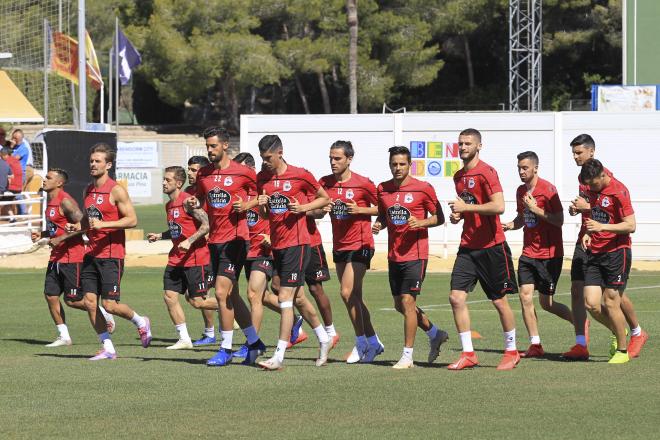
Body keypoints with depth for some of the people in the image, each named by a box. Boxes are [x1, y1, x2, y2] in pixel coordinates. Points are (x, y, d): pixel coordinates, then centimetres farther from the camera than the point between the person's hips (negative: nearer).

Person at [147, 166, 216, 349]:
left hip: (195, 258, -9)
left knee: (197, 302, -5)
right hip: (176, 259, 9)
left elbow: (206, 225, -20)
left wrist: (189, 241, -27)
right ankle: (184, 339, 5)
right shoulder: (169, 205, 13)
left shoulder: (188, 202, -15)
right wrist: (160, 236, 13)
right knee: (169, 295, -1)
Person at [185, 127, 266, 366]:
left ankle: (226, 349, -6)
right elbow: (201, 199, 22)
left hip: (235, 238, -7)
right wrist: (193, 203, 0)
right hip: (215, 240, 7)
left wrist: (247, 205, -12)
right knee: (231, 295, 11)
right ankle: (254, 342, 25)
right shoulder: (204, 174, 10)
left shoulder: (243, 173, -6)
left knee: (222, 293, -13)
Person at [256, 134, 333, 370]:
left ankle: (279, 356, -14)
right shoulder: (262, 177, 8)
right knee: (297, 297, 15)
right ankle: (324, 339, 33)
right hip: (277, 244, 7)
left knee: (285, 298, -12)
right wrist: (261, 205, -6)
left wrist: (303, 208, -13)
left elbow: (324, 198, 3)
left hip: (296, 243, -7)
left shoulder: (300, 175, -8)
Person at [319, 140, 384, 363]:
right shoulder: (325, 183, 5)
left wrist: (360, 210, -17)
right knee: (354, 297, 10)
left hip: (360, 245, -6)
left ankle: (362, 343, -3)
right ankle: (373, 342, 21)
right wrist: (323, 209, -10)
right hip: (339, 246, 6)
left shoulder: (363, 184, -10)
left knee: (348, 293, -15)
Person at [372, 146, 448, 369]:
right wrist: (378, 225, -1)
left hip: (415, 254, -6)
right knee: (400, 305, 12)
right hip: (394, 255, 6)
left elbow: (439, 218, -1)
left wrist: (421, 222, -18)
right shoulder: (382, 189, 7)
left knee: (407, 301, -11)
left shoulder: (423, 189, -7)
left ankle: (407, 356, -4)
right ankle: (435, 334, 33)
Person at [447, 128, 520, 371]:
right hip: (467, 247, 7)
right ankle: (468, 354, 0)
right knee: (456, 297, -5)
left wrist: (466, 207, -22)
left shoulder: (486, 172, -12)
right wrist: (458, 214, 7)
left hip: (491, 247, -7)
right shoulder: (459, 176, 13)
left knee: (499, 300, 3)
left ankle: (511, 351, 18)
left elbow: (498, 206, -24)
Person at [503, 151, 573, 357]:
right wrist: (510, 225, 2)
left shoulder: (548, 189, -13)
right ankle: (535, 345, 1)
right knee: (525, 296, -4)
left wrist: (535, 209, -22)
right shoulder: (521, 191, 9)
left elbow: (559, 220, -15)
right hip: (528, 253, 6)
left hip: (549, 253, -6)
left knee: (546, 303, -1)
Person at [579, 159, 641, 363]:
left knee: (611, 302, -6)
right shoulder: (591, 190, 10)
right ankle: (619, 332, 23)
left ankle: (623, 351, 8)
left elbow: (630, 225, -16)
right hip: (595, 253, 7)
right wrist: (588, 233, 5)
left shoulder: (618, 191, -14)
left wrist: (602, 227, -25)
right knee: (591, 304, -2)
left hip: (617, 252, -7)